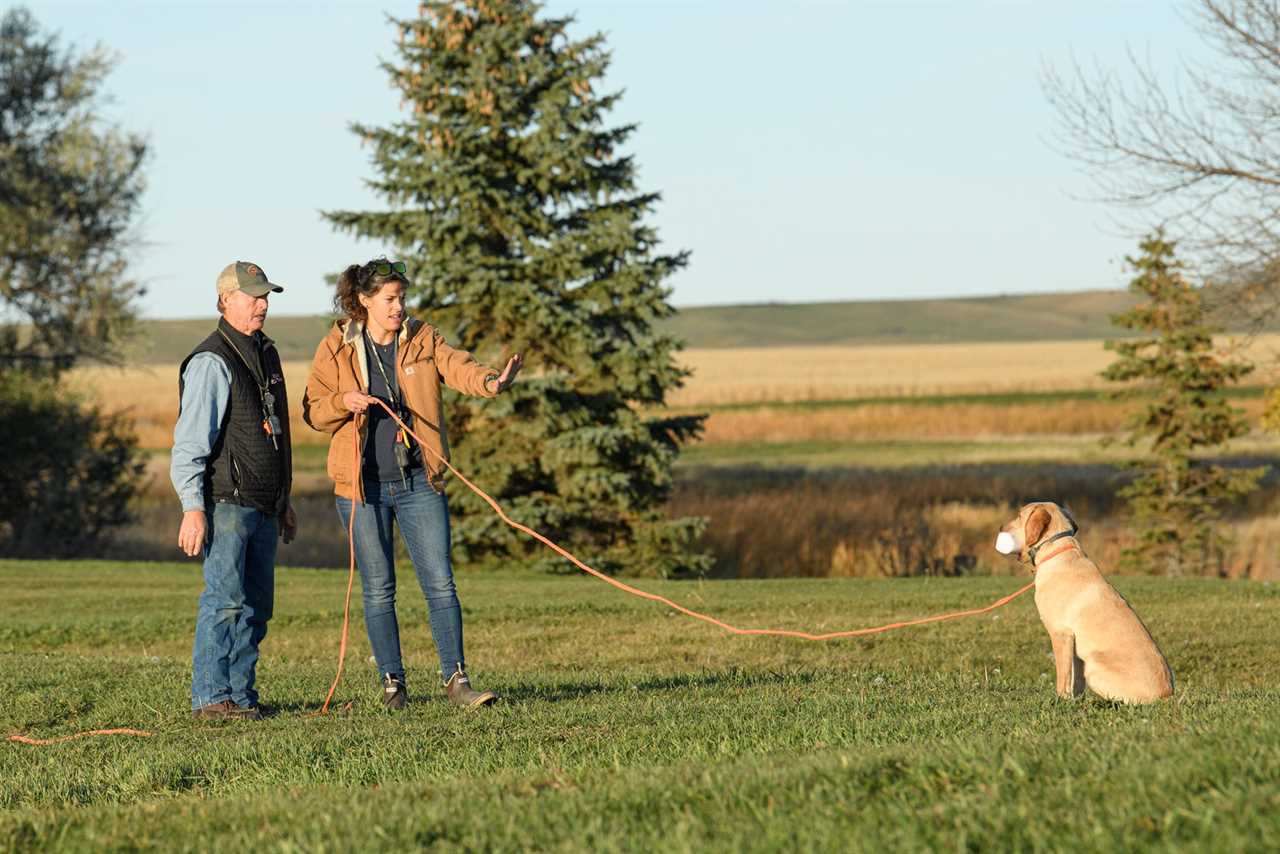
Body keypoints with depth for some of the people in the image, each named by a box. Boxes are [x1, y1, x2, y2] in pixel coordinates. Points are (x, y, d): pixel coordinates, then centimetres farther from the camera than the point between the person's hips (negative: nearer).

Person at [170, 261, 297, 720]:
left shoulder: (266, 355, 18)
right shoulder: (211, 362, -10)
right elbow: (190, 442, -14)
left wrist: (284, 502, 26)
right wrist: (193, 508, -21)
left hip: (263, 506, 8)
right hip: (226, 504, -8)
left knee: (257, 606, 7)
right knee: (225, 599, -13)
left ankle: (242, 694, 11)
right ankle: (210, 697, -11)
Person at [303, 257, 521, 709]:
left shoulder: (423, 340, 4)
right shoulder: (335, 349, 1)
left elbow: (457, 367, -14)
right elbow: (313, 411, 3)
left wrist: (491, 381, -36)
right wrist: (344, 402, -19)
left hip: (419, 484, 1)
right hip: (363, 487, -1)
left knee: (440, 583, -3)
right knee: (378, 589, 5)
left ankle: (455, 678, 1)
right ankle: (392, 682, 14)